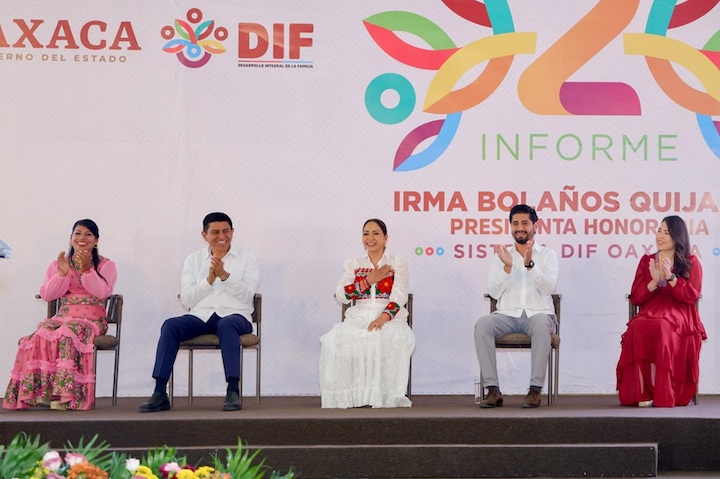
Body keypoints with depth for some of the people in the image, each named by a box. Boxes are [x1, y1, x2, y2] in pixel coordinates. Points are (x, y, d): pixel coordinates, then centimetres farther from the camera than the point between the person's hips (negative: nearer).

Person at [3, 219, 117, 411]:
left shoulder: (106, 265, 9)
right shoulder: (58, 264, 17)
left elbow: (102, 292, -9)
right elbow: (46, 295, 6)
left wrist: (85, 269, -15)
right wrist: (62, 274, -7)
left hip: (91, 319, -3)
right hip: (62, 316, 3)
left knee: (67, 335, -36)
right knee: (41, 336, -31)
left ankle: (65, 394, -37)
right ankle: (40, 392, -30)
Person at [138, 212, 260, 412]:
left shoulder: (247, 258, 9)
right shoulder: (193, 260, 14)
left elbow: (247, 295, -4)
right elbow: (186, 300, 5)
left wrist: (225, 276, -16)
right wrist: (209, 280, -8)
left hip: (234, 316, -2)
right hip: (200, 316, 2)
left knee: (227, 325, -38)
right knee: (170, 325, -27)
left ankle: (233, 390, -39)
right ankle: (160, 393, -28)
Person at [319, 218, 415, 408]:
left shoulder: (397, 263, 10)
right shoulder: (352, 265, 17)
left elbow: (399, 297, -4)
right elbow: (340, 296, 3)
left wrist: (382, 318, -23)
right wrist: (369, 281, -6)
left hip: (389, 318, -2)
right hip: (359, 317, 2)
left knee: (395, 340, -38)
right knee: (335, 341, -32)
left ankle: (386, 395, -26)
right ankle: (351, 395, -24)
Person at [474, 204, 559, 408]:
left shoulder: (547, 254, 9)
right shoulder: (501, 255, 13)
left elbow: (550, 287, -9)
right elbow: (494, 292, 1)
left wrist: (530, 264, -22)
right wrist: (508, 266, -14)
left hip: (538, 313, -2)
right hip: (507, 315, 2)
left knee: (541, 324, -38)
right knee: (482, 324, -30)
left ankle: (535, 389, -32)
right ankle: (493, 389, -28)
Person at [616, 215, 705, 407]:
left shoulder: (691, 262, 12)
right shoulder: (647, 261, 18)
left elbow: (691, 296, 0)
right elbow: (635, 298, 10)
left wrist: (670, 277, -11)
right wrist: (654, 281, -7)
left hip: (680, 318, -2)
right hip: (650, 314, 2)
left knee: (662, 329, -38)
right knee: (638, 328, -34)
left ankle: (663, 394, -31)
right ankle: (643, 392, -32)